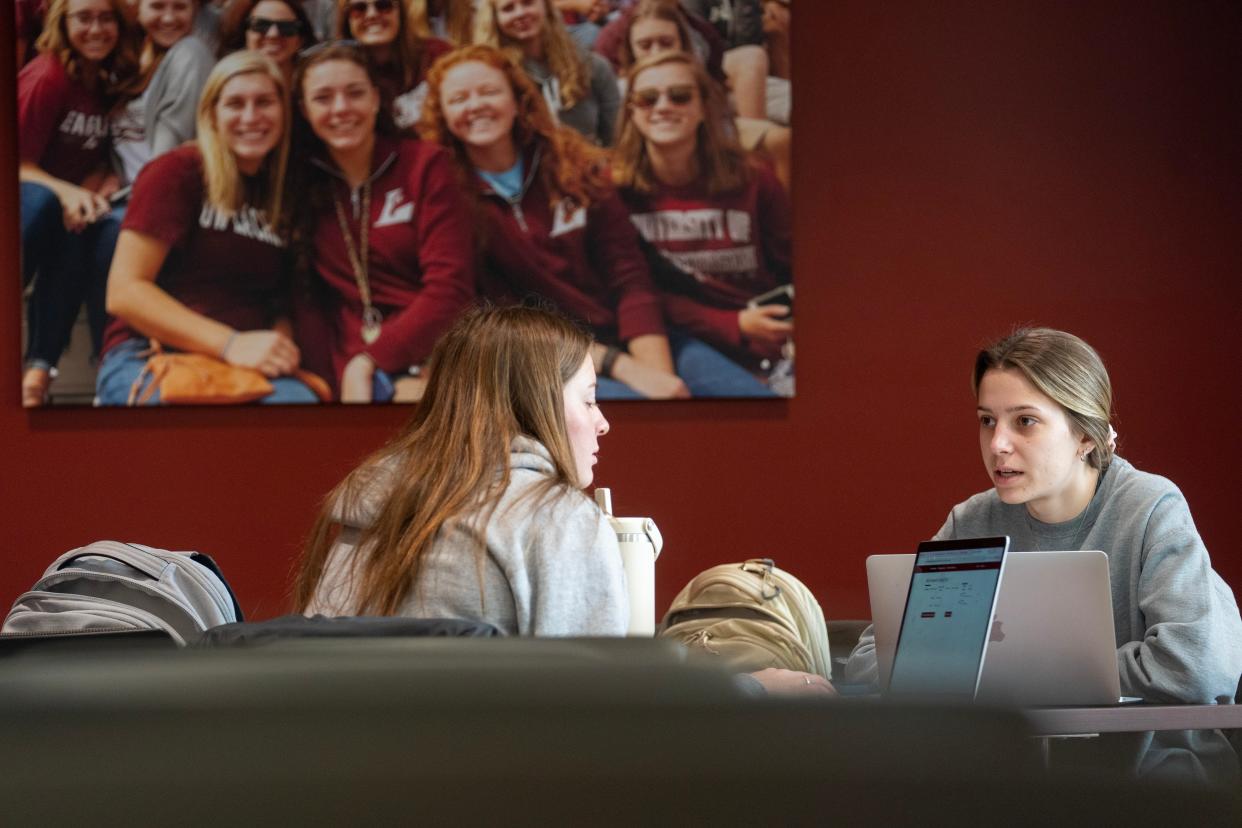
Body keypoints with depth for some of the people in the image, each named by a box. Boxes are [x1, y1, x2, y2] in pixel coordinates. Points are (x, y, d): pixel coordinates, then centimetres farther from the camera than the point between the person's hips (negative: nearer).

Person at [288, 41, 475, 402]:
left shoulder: (425, 165, 5)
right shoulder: (301, 181, 11)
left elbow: (450, 290, -3)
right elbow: (308, 300, 6)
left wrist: (368, 362, -12)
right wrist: (344, 371, -11)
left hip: (431, 347, -1)